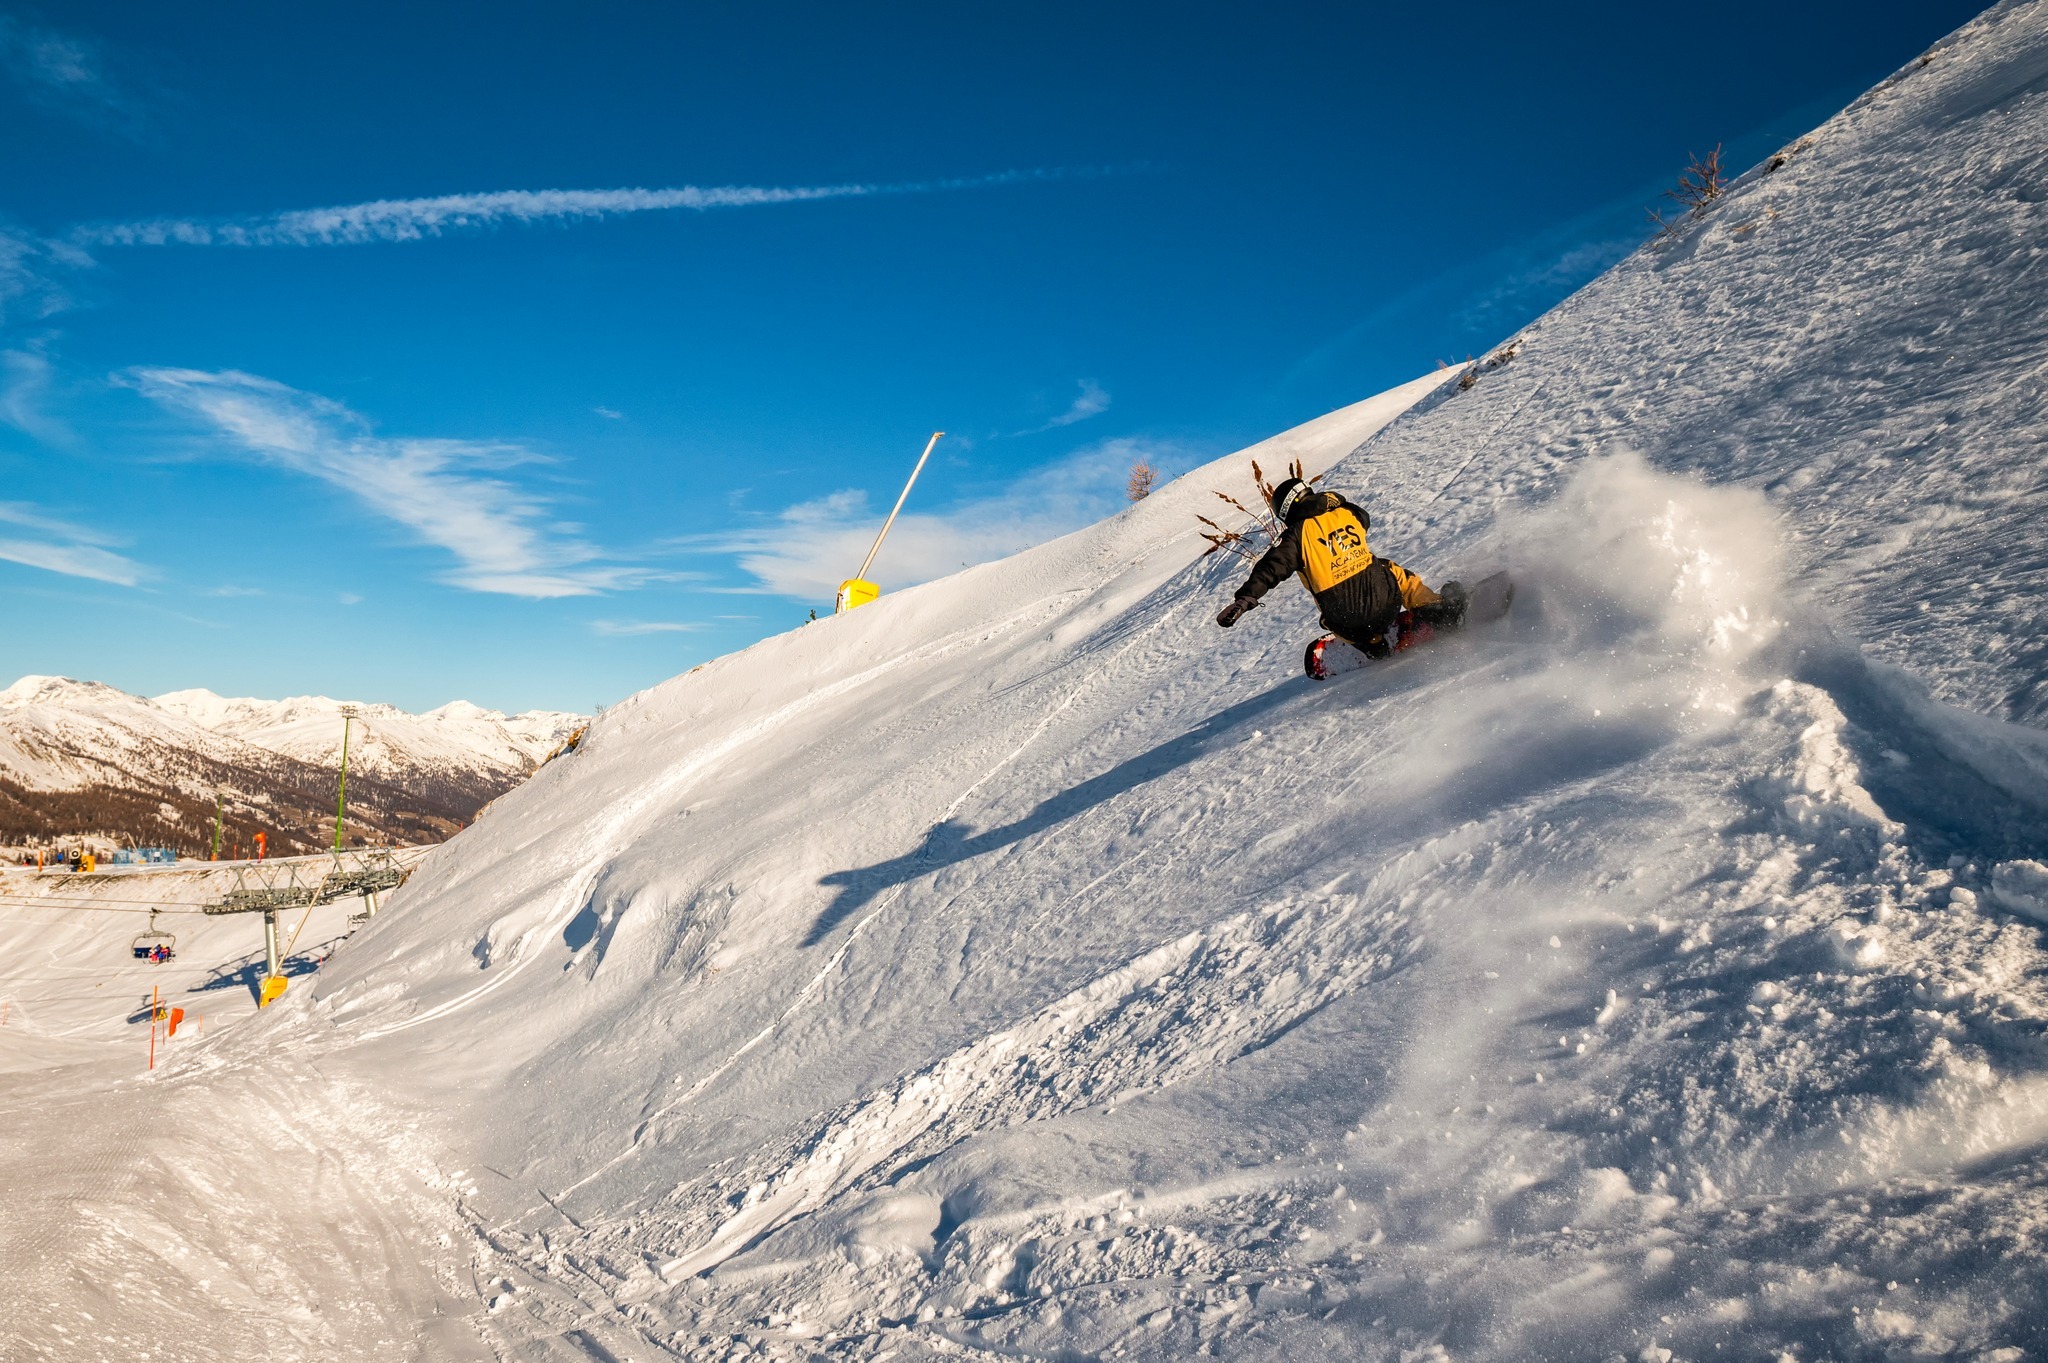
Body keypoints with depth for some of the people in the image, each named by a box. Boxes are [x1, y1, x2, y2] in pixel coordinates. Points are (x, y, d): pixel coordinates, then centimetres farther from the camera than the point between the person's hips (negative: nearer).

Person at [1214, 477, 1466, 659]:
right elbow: (1365, 519, 31)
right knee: (1392, 570, 35)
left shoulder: (1298, 534, -7)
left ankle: (1381, 647, 23)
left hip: (1349, 622, -2)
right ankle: (1437, 610, 28)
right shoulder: (1346, 512, 6)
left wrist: (1245, 597, -21)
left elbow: (1271, 568, -18)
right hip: (1385, 600, 2)